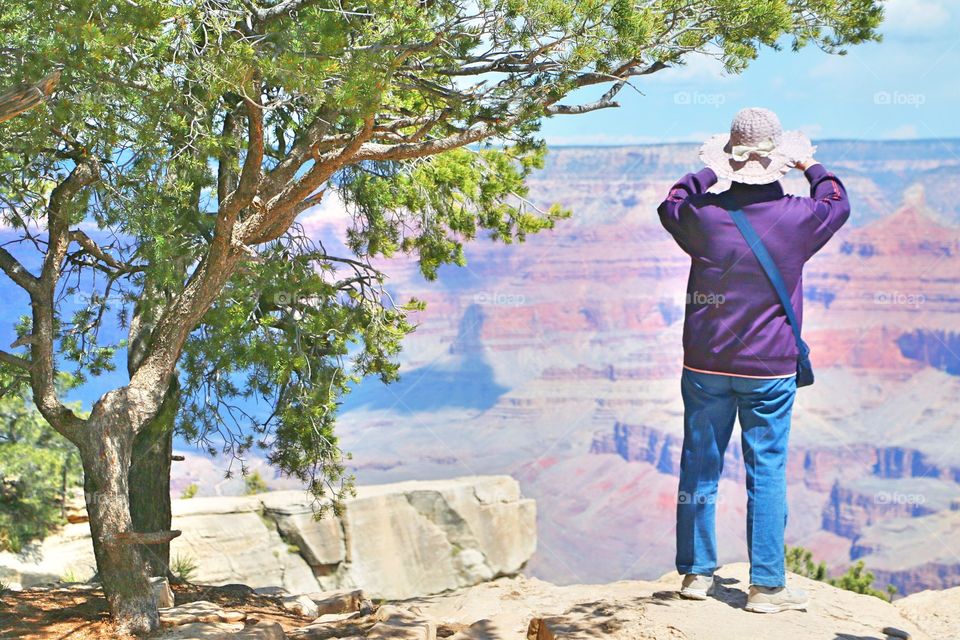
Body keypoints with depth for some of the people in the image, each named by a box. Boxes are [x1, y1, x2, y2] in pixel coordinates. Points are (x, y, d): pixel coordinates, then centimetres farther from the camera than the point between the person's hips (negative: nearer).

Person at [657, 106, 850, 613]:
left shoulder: (702, 214, -8)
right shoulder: (795, 217, -10)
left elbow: (670, 205, 17)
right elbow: (837, 205, 14)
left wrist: (709, 172, 25)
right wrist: (812, 166, 29)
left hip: (705, 365, 2)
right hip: (770, 369, -1)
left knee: (699, 465, 10)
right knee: (767, 471, 4)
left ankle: (696, 572, 19)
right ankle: (766, 585, 7)